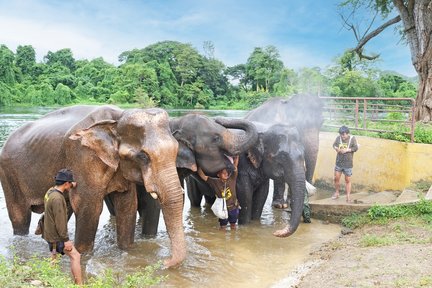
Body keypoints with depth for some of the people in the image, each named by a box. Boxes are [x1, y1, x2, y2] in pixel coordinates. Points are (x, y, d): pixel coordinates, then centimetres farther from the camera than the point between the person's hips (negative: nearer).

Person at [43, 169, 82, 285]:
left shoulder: (50, 191, 0)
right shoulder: (57, 198, -28)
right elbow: (60, 222, -27)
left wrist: (71, 186, 35)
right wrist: (65, 239, -22)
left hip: (50, 232, 10)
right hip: (57, 236, -10)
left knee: (54, 255, 27)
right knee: (75, 256, -8)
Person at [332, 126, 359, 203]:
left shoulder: (352, 138, -7)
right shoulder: (338, 138, -1)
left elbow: (356, 148, -9)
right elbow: (334, 145, 9)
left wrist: (346, 150, -18)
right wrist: (336, 148, -13)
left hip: (348, 163, -3)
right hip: (339, 162, 3)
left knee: (348, 180, 2)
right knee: (336, 178, 5)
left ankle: (348, 197, 10)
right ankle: (336, 193, 25)